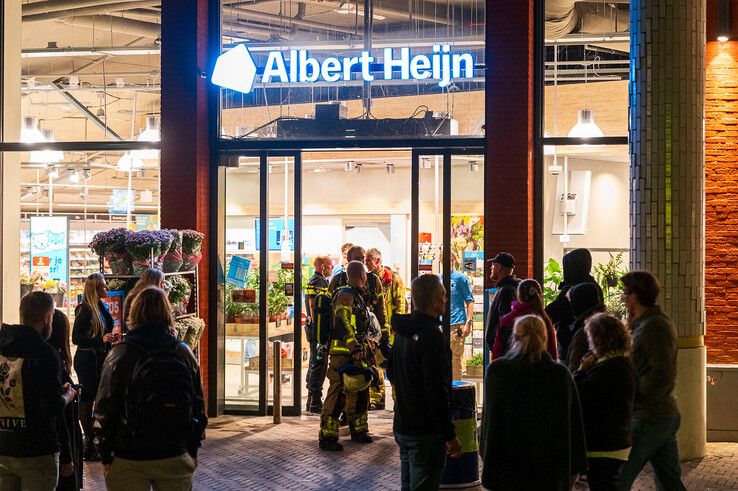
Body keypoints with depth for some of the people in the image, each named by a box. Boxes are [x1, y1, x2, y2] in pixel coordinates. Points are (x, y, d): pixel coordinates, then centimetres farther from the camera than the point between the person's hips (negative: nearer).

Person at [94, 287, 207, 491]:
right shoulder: (184, 353, 0)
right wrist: (192, 453, 15)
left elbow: (104, 407, -6)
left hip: (128, 459, -2)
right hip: (176, 457, 2)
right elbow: (198, 407, 5)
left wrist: (106, 456, 3)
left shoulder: (119, 354, -8)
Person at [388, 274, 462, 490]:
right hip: (426, 432, -9)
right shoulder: (432, 336, -21)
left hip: (402, 427, 9)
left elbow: (392, 373, 21)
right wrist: (450, 435, -20)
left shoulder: (402, 332, 9)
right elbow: (437, 391, -24)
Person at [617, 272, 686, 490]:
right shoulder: (660, 321, 14)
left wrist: (631, 391, -15)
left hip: (648, 419, -10)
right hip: (667, 415, 10)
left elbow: (662, 376, -25)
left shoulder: (652, 327, -18)